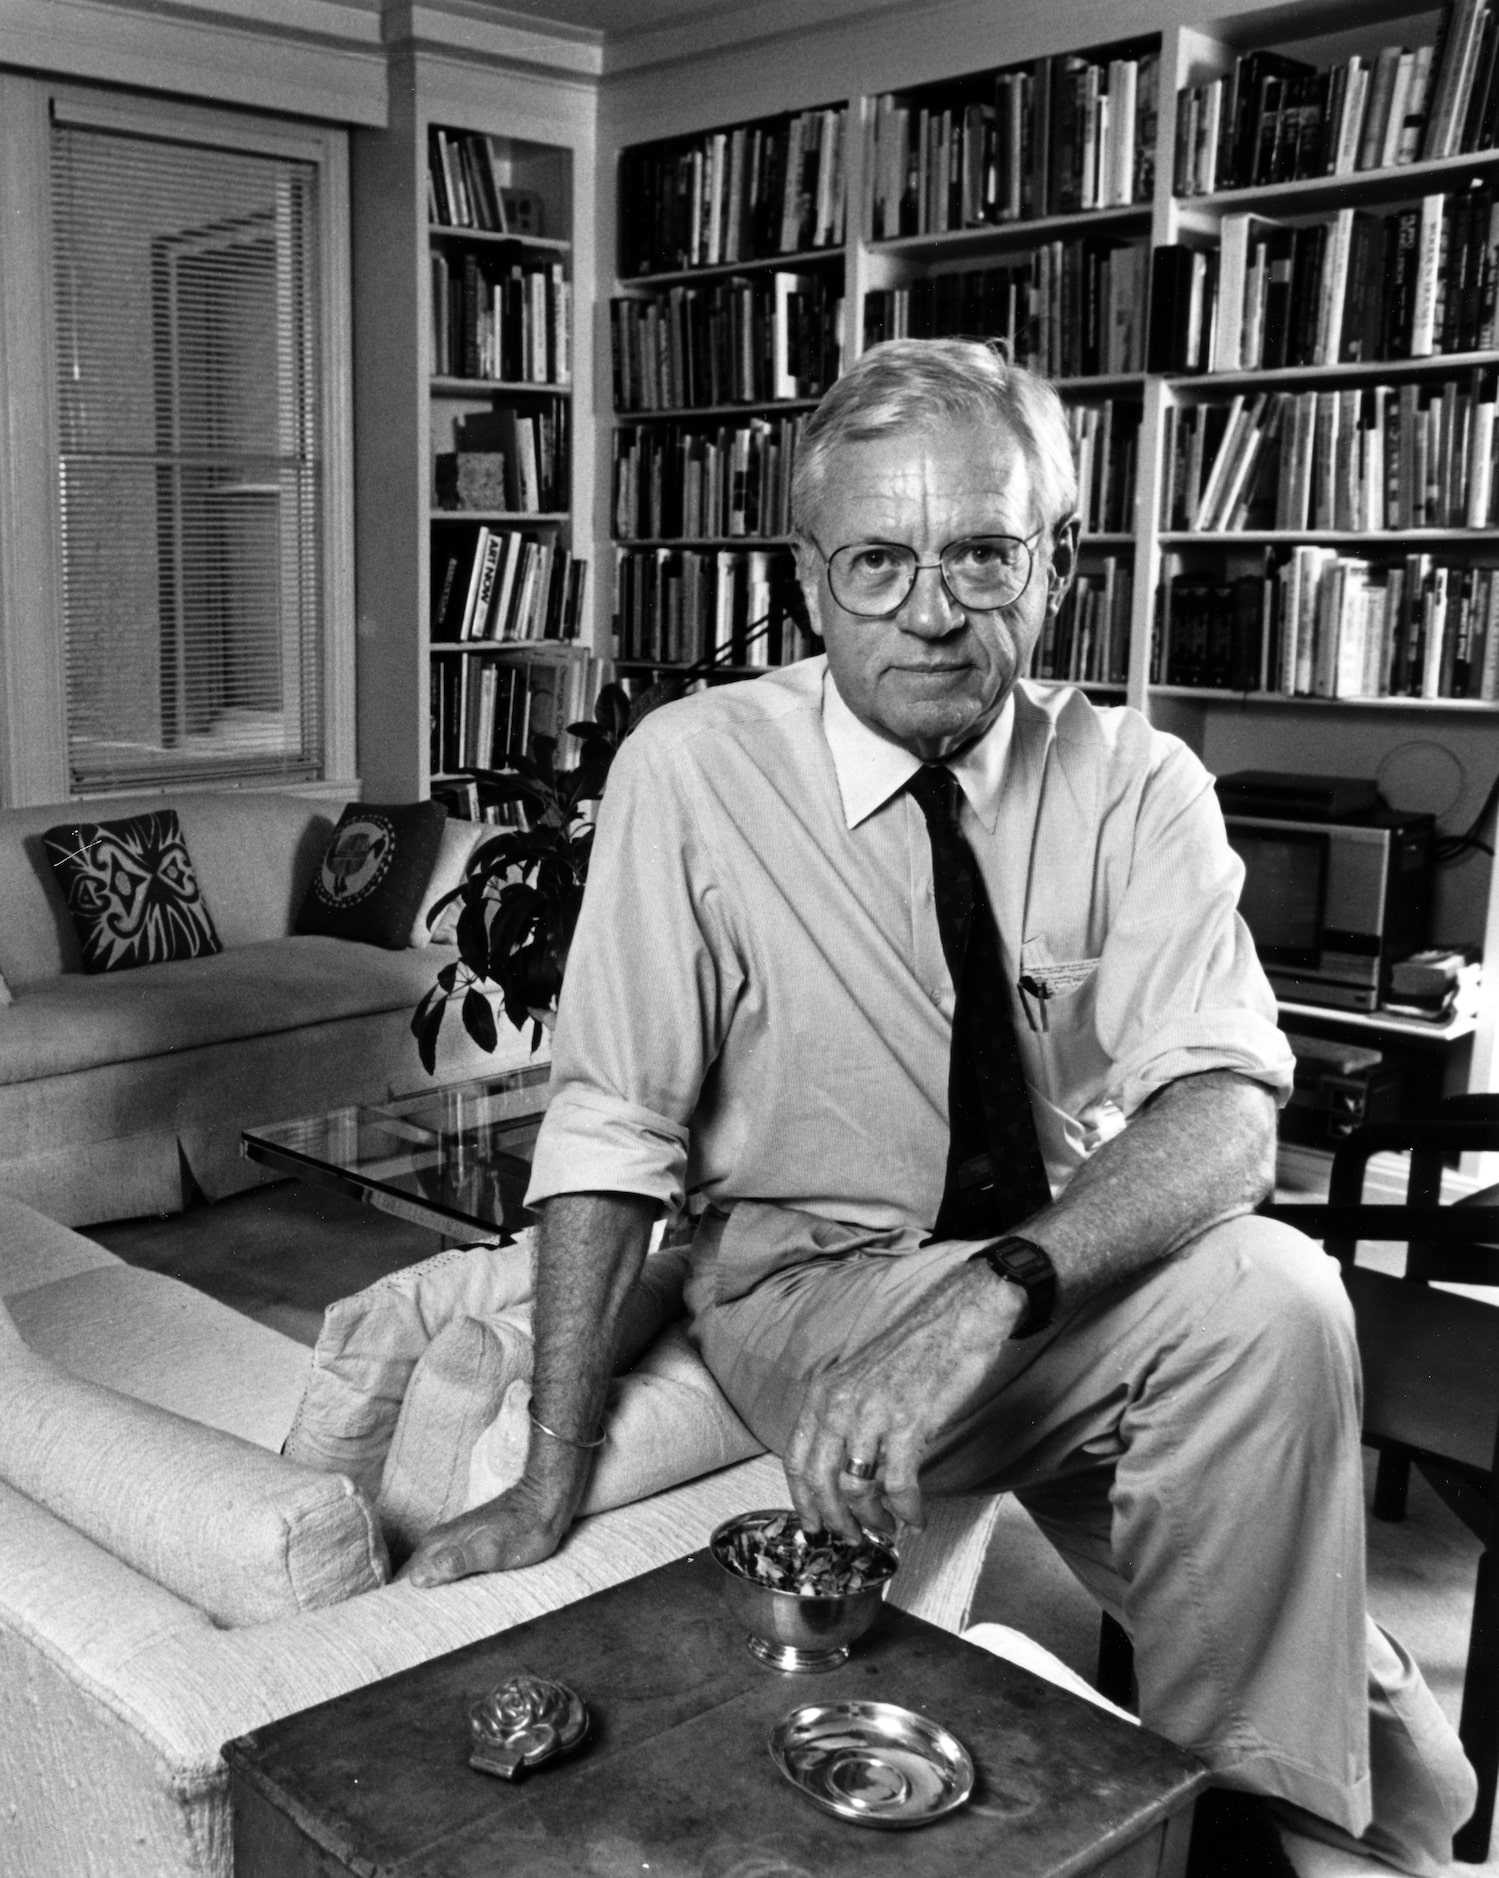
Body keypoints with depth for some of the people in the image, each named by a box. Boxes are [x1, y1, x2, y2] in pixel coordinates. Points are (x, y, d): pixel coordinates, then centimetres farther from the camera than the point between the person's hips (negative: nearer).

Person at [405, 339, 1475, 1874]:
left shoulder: (1137, 786, -8)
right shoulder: (691, 772, -13)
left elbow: (1223, 1111, -21)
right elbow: (611, 1133, -12)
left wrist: (995, 1290, -38)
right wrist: (551, 1481, -15)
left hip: (1079, 1286, 3)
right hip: (803, 1287, -3)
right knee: (1257, 1307, -24)